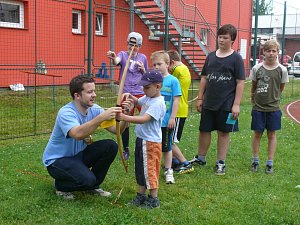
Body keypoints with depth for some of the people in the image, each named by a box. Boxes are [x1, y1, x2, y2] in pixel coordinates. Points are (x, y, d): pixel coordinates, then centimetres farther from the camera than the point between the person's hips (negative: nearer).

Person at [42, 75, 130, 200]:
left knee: (111, 146, -12)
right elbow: (77, 134, -47)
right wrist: (101, 117, -53)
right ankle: (61, 185, 4)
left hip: (78, 154, 7)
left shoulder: (94, 109, -5)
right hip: (56, 160, -7)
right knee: (87, 179, -31)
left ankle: (92, 186, 7)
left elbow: (116, 130, -12)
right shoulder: (66, 112, -26)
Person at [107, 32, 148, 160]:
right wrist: (113, 58, -44)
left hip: (140, 92, 1)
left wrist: (143, 70, -2)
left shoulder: (143, 57, 12)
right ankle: (126, 149, 17)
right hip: (126, 93, -1)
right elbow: (116, 61, -21)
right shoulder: (123, 54, 4)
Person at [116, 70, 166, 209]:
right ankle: (141, 195, 31)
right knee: (140, 170, 18)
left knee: (150, 171, 1)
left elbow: (144, 119, -32)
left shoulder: (158, 103, -22)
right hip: (141, 140, 9)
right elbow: (137, 102, 28)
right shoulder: (147, 98, 7)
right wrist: (130, 96, 6)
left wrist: (124, 117, -39)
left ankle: (154, 199, 15)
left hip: (151, 142, -9)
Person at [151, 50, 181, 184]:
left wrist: (172, 118, -12)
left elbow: (176, 100, -9)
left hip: (166, 121, -3)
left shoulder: (173, 80, -8)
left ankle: (168, 171, 22)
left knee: (167, 147, 9)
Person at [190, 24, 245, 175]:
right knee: (204, 130, 11)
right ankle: (201, 158, 28)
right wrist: (200, 98, 9)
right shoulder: (211, 56, 8)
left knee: (223, 132, 6)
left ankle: (221, 163, 19)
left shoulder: (236, 58, -5)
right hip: (208, 103, 4)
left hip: (226, 104, -4)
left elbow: (240, 82, -7)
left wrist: (236, 104, -12)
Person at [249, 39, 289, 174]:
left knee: (272, 134, 7)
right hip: (258, 108, 0)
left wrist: (273, 97, 12)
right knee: (257, 133, 7)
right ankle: (255, 161, 20)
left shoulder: (282, 70, -5)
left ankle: (270, 163, 16)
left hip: (273, 108, 0)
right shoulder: (257, 68, -5)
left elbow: (281, 88, 8)